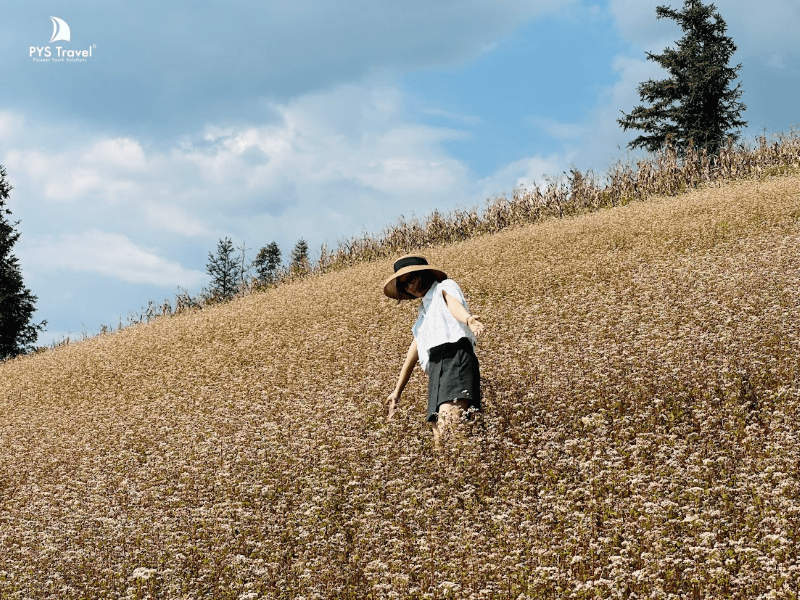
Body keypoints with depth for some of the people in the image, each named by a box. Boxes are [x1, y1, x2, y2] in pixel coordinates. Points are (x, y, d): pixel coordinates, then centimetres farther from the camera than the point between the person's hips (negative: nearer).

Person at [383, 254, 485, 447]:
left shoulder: (444, 287, 11)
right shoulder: (424, 311, 32)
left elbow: (455, 305, -14)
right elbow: (412, 353, 34)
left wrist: (469, 320, -37)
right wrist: (397, 392, 33)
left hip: (456, 358, -7)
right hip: (435, 367, 7)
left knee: (447, 424, -29)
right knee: (439, 439, -7)